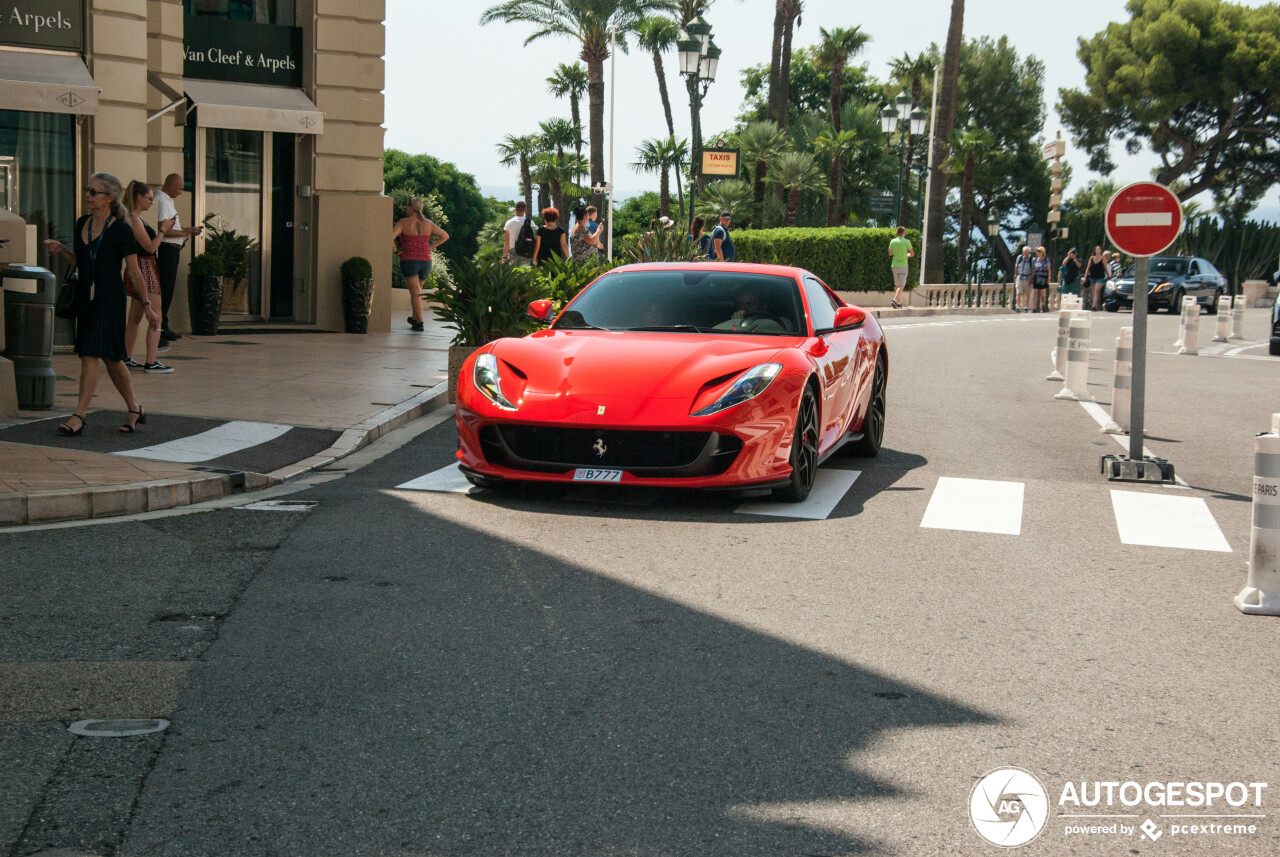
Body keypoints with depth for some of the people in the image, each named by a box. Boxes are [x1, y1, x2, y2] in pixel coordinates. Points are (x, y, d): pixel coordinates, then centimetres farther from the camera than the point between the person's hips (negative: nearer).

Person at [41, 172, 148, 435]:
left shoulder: (121, 230, -9)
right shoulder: (82, 224, 9)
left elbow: (133, 273, -6)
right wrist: (60, 250, 2)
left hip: (110, 298, -7)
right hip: (85, 296, 7)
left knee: (91, 355, -12)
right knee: (110, 357, 13)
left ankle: (79, 416, -11)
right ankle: (135, 408, 26)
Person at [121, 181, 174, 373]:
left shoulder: (135, 218, 15)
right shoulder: (134, 219, -16)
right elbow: (150, 247, -17)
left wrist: (162, 230, 16)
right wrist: (162, 230, -7)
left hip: (141, 270, 11)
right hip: (144, 270, -11)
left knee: (135, 317, 15)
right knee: (155, 319, -10)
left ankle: (126, 359, 21)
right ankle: (151, 363, -11)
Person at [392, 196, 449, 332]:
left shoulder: (403, 222, -6)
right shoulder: (428, 223, 6)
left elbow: (390, 237, -18)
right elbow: (445, 236, 13)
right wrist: (431, 247, 12)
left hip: (409, 261, -4)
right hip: (425, 261, 4)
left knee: (415, 293, -4)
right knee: (418, 289, 24)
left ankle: (419, 323, -12)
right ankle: (414, 318, 35)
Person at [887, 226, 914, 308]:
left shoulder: (893, 241, 0)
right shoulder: (907, 242, -10)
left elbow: (890, 253, 11)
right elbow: (912, 253, -5)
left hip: (894, 265, 4)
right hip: (903, 266, -4)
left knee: (897, 285, 16)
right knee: (901, 285, -6)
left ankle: (897, 302, 20)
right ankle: (894, 300, -25)